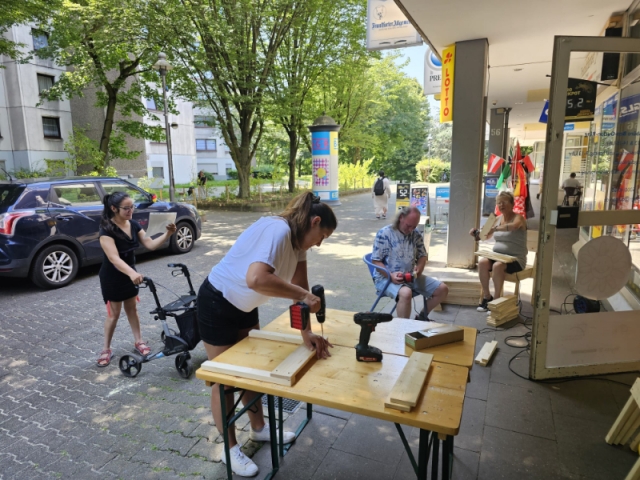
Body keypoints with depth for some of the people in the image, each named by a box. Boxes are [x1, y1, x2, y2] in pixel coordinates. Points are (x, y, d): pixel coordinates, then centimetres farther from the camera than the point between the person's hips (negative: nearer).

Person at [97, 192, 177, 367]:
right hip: (112, 277, -6)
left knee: (132, 308, 16)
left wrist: (167, 234, -24)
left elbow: (150, 244, -7)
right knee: (114, 313, 4)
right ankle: (106, 349, 21)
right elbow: (114, 258, -37)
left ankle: (138, 341, 30)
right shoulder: (107, 230, -26)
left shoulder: (133, 225, -6)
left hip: (129, 273, 6)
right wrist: (132, 273, -54)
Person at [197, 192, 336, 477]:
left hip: (245, 307, 9)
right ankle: (230, 449, 28)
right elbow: (256, 279, -47)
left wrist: (306, 333, -11)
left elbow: (299, 289, -3)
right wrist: (303, 295, -36)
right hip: (217, 305, -9)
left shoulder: (298, 240, -2)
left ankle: (258, 429, 41)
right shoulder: (278, 231, -31)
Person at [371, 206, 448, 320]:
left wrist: (418, 270, -9)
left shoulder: (416, 235, 4)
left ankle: (422, 316, 21)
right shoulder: (384, 234, -13)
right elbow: (376, 261, -11)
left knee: (442, 289, 1)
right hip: (386, 278, -7)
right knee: (406, 293, -38)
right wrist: (391, 275, -26)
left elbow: (423, 256, 13)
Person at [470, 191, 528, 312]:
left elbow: (514, 226, -32)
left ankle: (497, 299, -22)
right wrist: (477, 234, -5)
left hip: (515, 259, -5)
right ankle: (487, 296, -13)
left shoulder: (518, 218, -7)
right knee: (482, 262, -25)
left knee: (498, 266, -36)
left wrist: (495, 228, -44)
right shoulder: (498, 219, 12)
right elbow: (488, 235, 17)